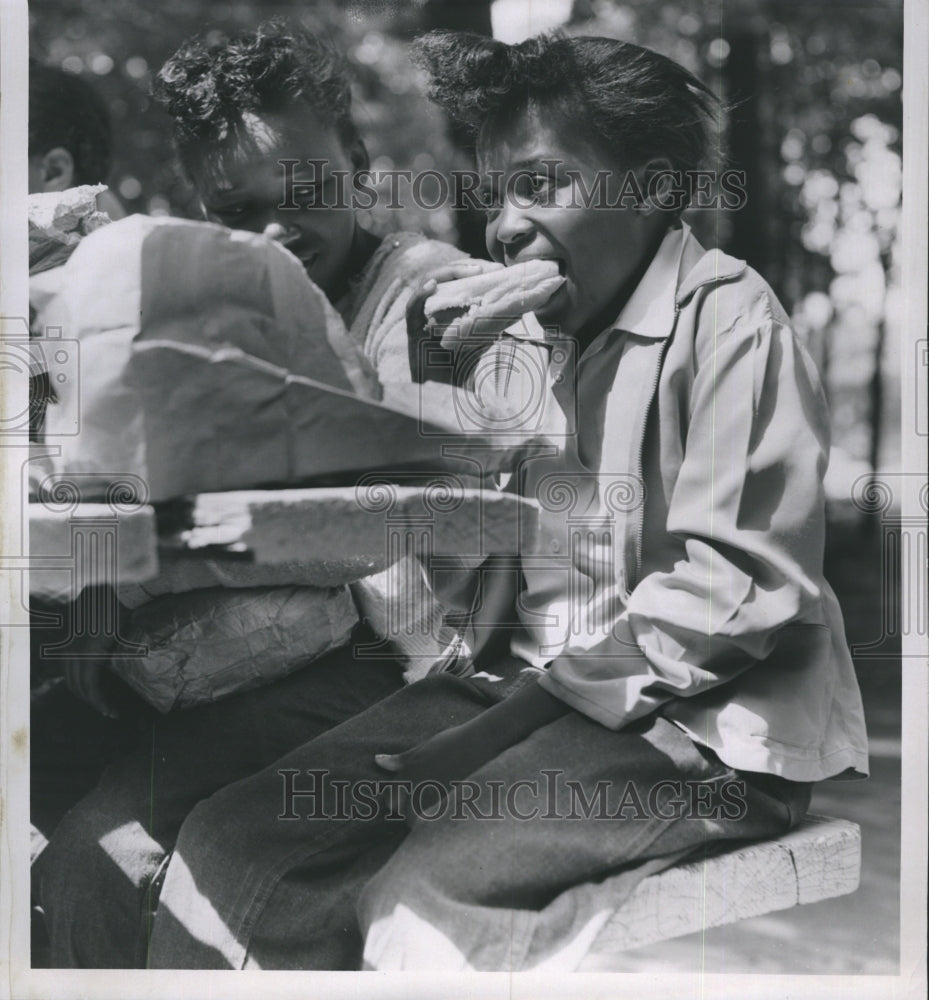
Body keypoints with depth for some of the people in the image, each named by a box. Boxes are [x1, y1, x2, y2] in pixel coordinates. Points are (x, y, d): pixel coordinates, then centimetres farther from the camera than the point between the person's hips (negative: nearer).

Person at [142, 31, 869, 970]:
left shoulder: (725, 319, -8)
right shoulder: (528, 331, 14)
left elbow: (733, 586, -16)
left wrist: (504, 725, -18)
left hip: (701, 728, -6)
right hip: (524, 687, 6)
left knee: (418, 900, -28)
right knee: (226, 850, -11)